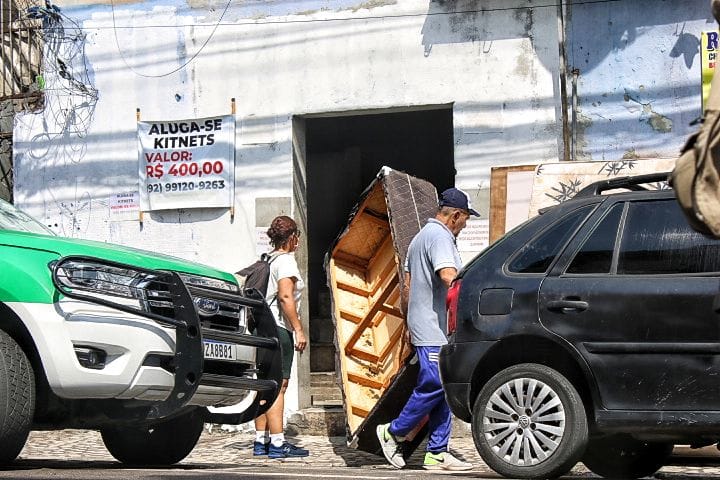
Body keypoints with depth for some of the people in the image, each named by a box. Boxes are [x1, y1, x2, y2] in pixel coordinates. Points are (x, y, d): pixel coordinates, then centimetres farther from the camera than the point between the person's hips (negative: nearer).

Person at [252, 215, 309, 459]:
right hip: (278, 328, -9)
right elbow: (285, 297, -20)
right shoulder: (285, 260, -9)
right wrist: (298, 329, -18)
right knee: (278, 386, -10)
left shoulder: (268, 261, 16)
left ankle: (261, 441, 13)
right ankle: (277, 443, -13)